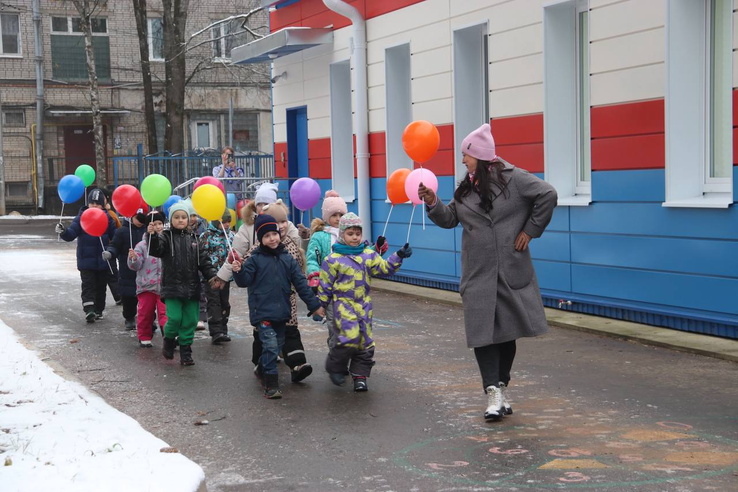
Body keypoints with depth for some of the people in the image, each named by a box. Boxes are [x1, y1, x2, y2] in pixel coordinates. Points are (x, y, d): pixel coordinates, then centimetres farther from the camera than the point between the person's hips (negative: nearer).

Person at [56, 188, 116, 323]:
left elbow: (115, 236, 5)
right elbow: (71, 233, -12)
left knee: (101, 286, 10)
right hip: (86, 260, -2)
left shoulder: (107, 218, 3)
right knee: (88, 285, -10)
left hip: (103, 260, 2)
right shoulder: (81, 217, -2)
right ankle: (89, 311, -15)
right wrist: (63, 232, -31)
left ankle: (99, 310, 23)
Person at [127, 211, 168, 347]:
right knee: (145, 313, 9)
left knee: (165, 312, -6)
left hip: (164, 285, 1)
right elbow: (136, 266, -8)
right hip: (147, 285, -1)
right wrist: (133, 258, -27)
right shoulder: (142, 245, -3)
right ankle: (144, 337, 22)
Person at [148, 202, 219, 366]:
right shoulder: (166, 237, 0)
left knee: (190, 321, 4)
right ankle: (169, 341, 18)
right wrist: (152, 236, -40)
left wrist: (213, 276, -4)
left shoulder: (193, 238, 11)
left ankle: (186, 352, 16)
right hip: (172, 286, -4)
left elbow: (203, 261, 10)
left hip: (191, 288, 4)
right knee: (175, 318, -12)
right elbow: (155, 249, -20)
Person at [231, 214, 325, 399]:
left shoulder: (287, 259, 6)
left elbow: (300, 283, 8)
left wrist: (314, 304, 7)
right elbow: (244, 281, -5)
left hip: (281, 311, 5)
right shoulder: (255, 259, -3)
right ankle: (270, 383, -7)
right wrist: (238, 271, -27)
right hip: (262, 311, -5)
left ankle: (263, 369, 38)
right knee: (270, 344, -13)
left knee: (278, 345, 16)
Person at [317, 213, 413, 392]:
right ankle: (335, 367, 3)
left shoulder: (369, 254, 7)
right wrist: (320, 306, 2)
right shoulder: (333, 259, -4)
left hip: (364, 305, 5)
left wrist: (399, 256, -11)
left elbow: (384, 268, 3)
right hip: (343, 304, -5)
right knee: (350, 336, -20)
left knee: (365, 341, 5)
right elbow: (325, 285, 0)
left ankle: (360, 376, 16)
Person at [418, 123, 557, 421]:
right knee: (482, 331, -8)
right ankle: (493, 393, -7)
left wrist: (530, 230, -9)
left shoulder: (512, 178, -8)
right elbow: (449, 219, 11)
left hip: (511, 272, -3)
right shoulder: (466, 188, 9)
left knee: (507, 331, 10)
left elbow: (547, 195, -11)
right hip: (478, 275, 4)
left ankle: (502, 388, 26)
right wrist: (433, 203, -7)